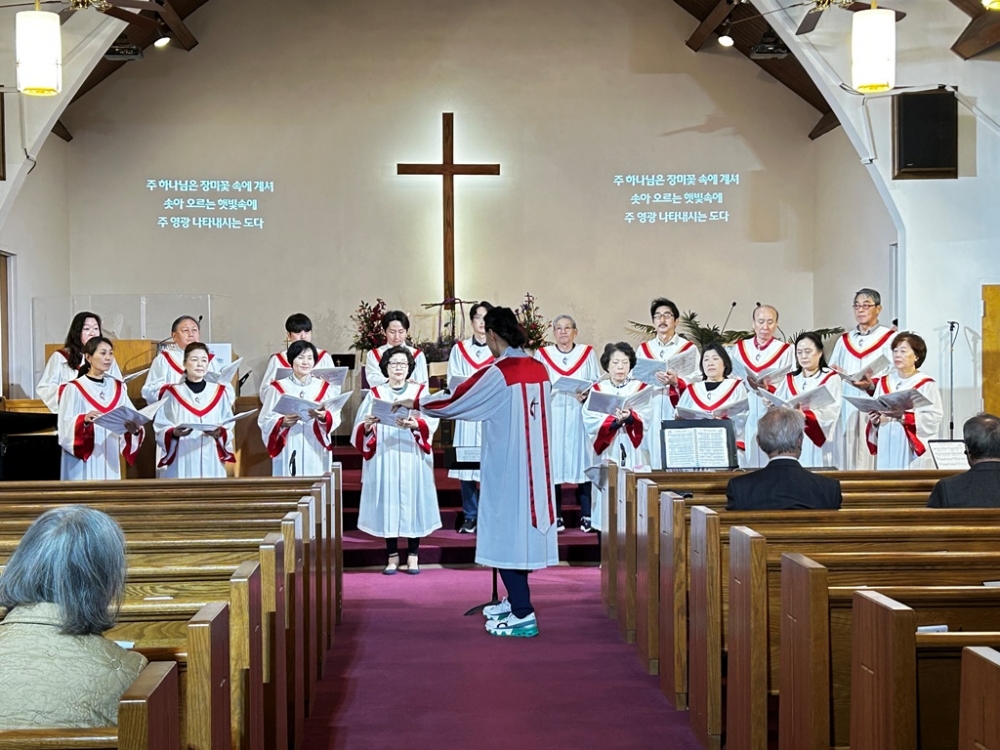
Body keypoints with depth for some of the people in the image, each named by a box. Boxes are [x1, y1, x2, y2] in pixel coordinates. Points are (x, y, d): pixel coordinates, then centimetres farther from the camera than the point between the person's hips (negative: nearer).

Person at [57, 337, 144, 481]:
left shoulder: (118, 388, 11)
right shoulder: (74, 389, -4)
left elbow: (131, 418, 3)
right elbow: (66, 428, -11)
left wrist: (135, 429, -19)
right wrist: (84, 420, -30)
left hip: (110, 461, 5)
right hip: (83, 464, -5)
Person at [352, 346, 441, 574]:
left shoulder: (420, 392, 8)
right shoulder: (375, 394, 9)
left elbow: (431, 422, -6)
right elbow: (361, 428, 1)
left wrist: (415, 425, -26)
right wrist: (368, 425, -21)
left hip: (413, 459, 0)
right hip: (384, 460, 0)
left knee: (412, 502, 0)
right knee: (388, 504, 0)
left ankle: (413, 556, 8)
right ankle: (392, 556, 9)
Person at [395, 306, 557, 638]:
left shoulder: (497, 374, -16)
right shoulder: (539, 369, 5)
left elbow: (453, 403, -8)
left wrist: (415, 403, 8)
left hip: (507, 467, -7)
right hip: (534, 464, 8)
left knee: (507, 532, -2)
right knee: (521, 529, 17)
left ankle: (523, 615, -2)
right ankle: (515, 600, 28)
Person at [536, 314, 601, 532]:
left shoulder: (587, 354, 12)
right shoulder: (542, 354, 12)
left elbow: (598, 383, 6)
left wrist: (587, 394, -13)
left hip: (579, 417, 0)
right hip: (552, 418, 0)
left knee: (582, 461, -4)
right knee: (552, 464, -4)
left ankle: (587, 516, 0)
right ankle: (555, 517, 1)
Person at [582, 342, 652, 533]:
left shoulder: (641, 388, 12)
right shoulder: (597, 390, 11)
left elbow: (645, 419, -4)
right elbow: (591, 421, -4)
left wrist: (629, 418, -25)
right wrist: (616, 421, -20)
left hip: (634, 453, 0)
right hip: (607, 452, 0)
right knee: (609, 491, -5)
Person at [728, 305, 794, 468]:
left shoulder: (786, 351, 4)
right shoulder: (738, 349, 12)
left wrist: (770, 387, -18)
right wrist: (746, 382, -12)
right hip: (745, 418, 2)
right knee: (746, 459, -1)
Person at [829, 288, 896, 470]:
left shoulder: (890, 339, 4)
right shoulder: (844, 340, 19)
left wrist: (872, 385, -21)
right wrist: (836, 373, -6)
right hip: (847, 409, 4)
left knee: (872, 460, -10)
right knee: (848, 458, 0)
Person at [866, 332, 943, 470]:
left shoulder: (926, 384, -1)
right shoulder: (883, 382, 13)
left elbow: (934, 418, -12)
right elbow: (875, 415, 13)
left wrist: (903, 417, -21)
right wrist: (875, 420, -10)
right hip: (887, 450, 4)